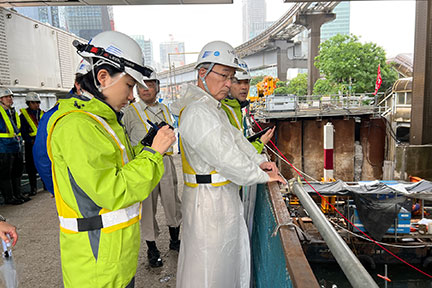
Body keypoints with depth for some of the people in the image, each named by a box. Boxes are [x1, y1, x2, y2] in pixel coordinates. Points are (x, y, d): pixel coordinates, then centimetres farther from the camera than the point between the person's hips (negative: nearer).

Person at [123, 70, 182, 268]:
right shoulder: (131, 111, -1)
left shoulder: (164, 109, 13)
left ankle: (175, 241, 32)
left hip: (166, 162, 4)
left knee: (173, 203, 11)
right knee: (148, 207, 5)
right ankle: (152, 249, 23)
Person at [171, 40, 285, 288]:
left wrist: (258, 161, -1)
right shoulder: (198, 112, -22)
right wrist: (263, 176, -13)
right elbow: (225, 157, -24)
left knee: (233, 256, 24)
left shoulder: (213, 107, 14)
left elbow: (236, 139, 14)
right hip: (208, 200, -10)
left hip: (224, 195, 11)